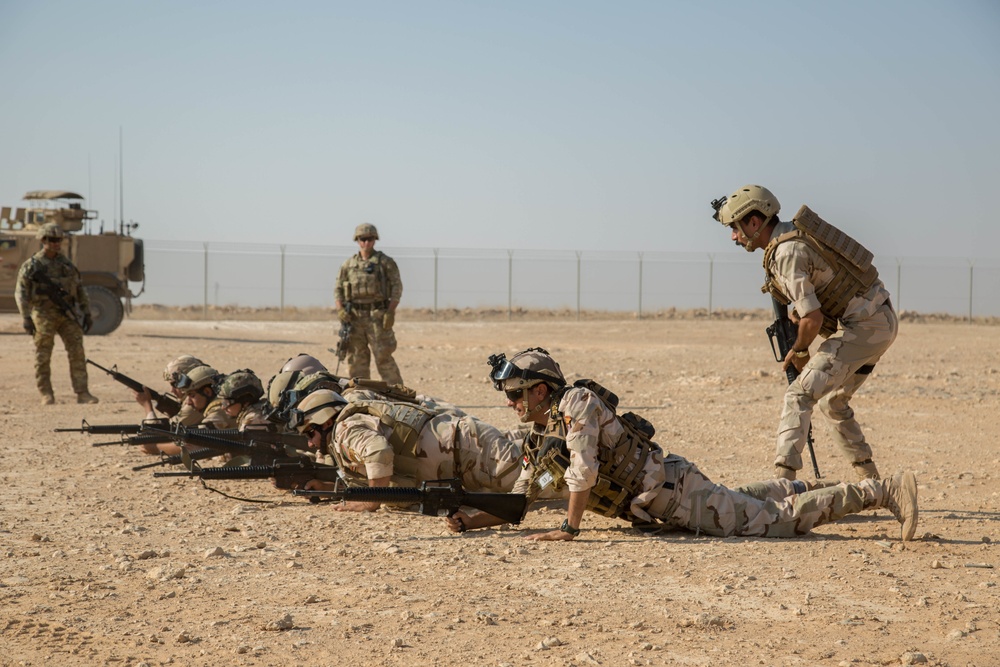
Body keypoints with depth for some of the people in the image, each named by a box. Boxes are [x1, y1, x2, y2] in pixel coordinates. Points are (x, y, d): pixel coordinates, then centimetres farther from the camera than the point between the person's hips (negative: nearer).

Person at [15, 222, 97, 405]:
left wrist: (87, 313, 11)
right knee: (43, 357, 0)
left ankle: (82, 393, -5)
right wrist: (26, 318, -14)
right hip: (44, 316, -3)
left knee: (77, 352, -5)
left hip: (68, 315, 3)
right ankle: (46, 395, 9)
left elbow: (80, 290, 17)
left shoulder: (66, 263, 12)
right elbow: (21, 293, -4)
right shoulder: (31, 265, -1)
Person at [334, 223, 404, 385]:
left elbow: (397, 288, -3)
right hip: (354, 317, 4)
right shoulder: (348, 265, 12)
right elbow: (338, 290, 13)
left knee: (383, 357, -8)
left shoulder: (386, 262, 2)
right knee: (356, 359, 4)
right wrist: (340, 310, -5)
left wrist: (390, 312, -14)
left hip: (377, 315, -4)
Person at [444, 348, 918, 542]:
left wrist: (569, 528, -25)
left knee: (774, 520, -10)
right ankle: (789, 490, 51)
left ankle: (886, 492, -8)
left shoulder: (575, 402, -14)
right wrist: (470, 521, 1)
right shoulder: (538, 443, 12)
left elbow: (584, 469, -24)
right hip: (659, 511, 9)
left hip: (672, 490, -9)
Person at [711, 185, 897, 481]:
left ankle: (783, 478, -22)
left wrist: (798, 351, -1)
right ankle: (870, 481, 27)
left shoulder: (787, 254, -18)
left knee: (799, 395, -13)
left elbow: (813, 318, -20)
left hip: (864, 326, -10)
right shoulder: (794, 233, 11)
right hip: (883, 321, 10)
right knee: (833, 401, 23)